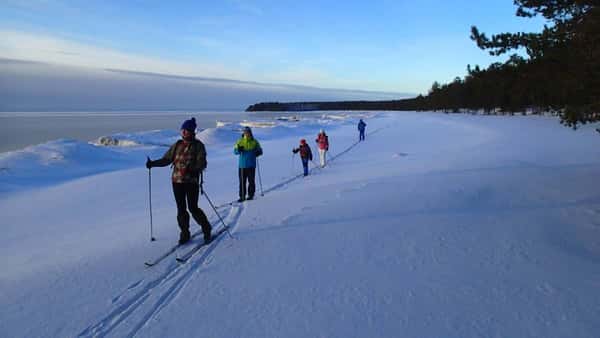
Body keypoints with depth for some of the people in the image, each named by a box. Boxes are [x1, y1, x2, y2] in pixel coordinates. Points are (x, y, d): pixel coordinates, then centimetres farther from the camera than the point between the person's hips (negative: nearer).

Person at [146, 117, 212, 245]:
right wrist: (153, 163, 0)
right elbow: (167, 159, 14)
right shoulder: (177, 145, 12)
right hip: (177, 181, 4)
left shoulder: (198, 145, -1)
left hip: (191, 181, -4)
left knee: (193, 208, -4)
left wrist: (193, 169, -30)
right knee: (181, 209, 7)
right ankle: (184, 233, 20)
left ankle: (206, 229, 18)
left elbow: (202, 162, -11)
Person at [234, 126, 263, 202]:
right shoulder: (240, 141, 5)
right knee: (242, 181, 3)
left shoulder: (254, 142, 4)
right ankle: (242, 196, 10)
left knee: (251, 181, 3)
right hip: (242, 165, 1)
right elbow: (235, 151, 2)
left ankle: (251, 195, 15)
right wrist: (238, 149, -21)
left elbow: (260, 150, 8)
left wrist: (258, 152, -15)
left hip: (251, 165, -1)